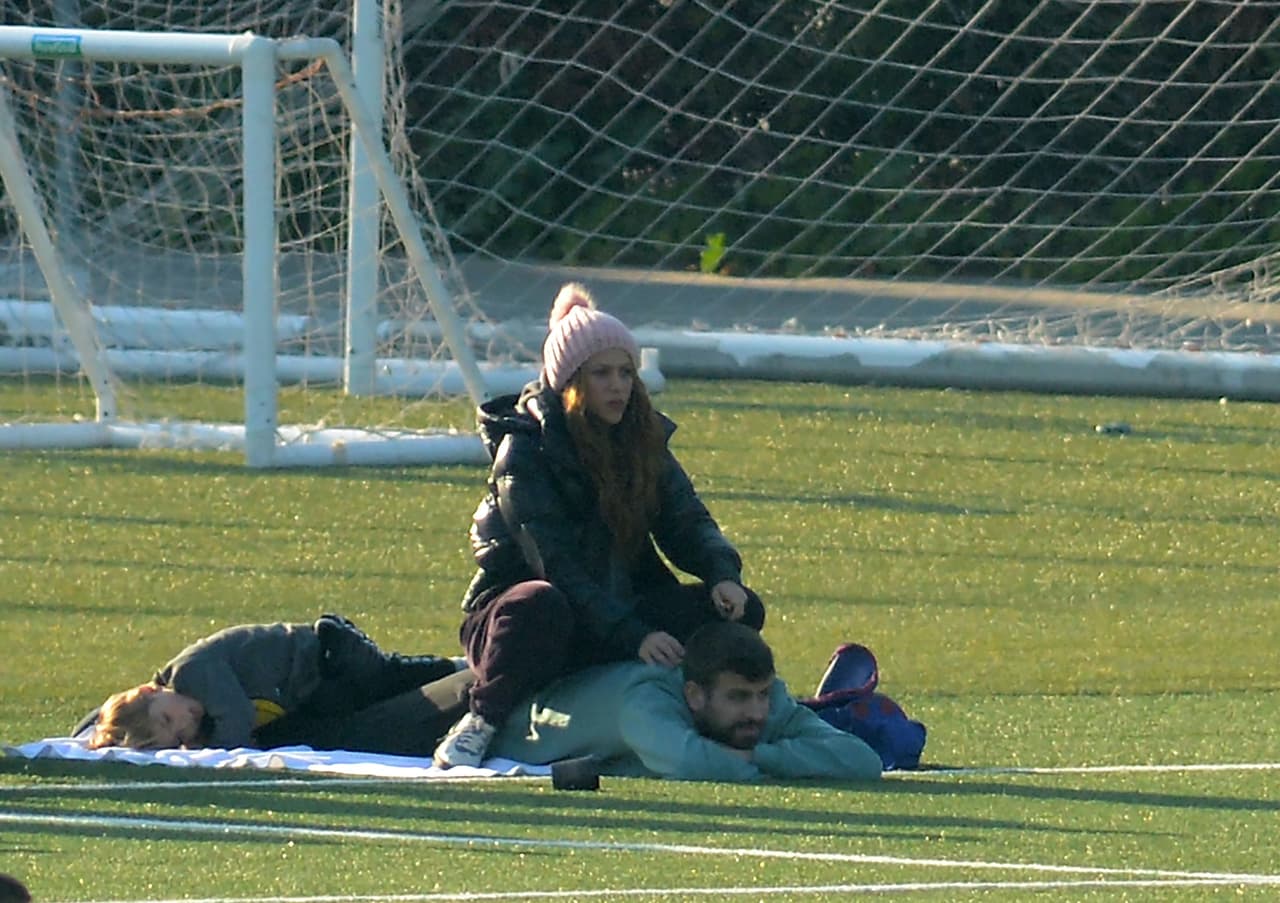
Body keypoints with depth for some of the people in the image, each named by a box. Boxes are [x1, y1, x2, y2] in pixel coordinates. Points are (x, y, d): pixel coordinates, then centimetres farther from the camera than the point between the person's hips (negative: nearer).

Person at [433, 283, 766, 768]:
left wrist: (722, 574, -22)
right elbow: (556, 564, -23)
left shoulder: (642, 440, 5)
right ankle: (479, 724, -25)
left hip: (620, 610, 6)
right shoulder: (525, 451, -16)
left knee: (739, 610, -12)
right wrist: (633, 636, -33)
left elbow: (686, 523, 2)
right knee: (540, 605, -41)